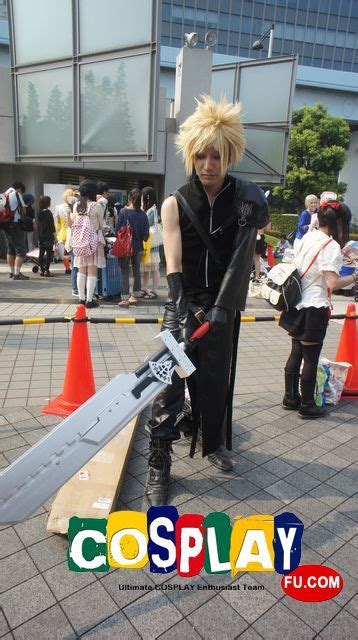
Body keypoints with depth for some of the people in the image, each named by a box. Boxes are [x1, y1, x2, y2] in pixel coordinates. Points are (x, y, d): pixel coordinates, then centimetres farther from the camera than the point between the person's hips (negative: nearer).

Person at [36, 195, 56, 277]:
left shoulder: (39, 213, 8)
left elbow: (37, 224, 13)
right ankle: (47, 270, -4)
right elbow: (52, 225, -13)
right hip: (48, 236, -7)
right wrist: (54, 233, -5)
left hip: (40, 236, 7)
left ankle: (42, 270, 15)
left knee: (41, 253, 10)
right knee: (49, 253, -2)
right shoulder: (48, 213, -11)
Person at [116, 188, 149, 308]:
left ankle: (125, 299, 3)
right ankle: (135, 296, 23)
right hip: (138, 247, 3)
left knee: (124, 272, 3)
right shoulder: (143, 214, -3)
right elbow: (146, 234, -1)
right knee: (136, 271, 15)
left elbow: (117, 230, -10)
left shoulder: (124, 212, -12)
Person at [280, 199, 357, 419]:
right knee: (311, 358, 4)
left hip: (298, 305, 8)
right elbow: (333, 283, -21)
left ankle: (290, 397, 29)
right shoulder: (331, 246, -15)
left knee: (296, 353, 17)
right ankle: (307, 405, 18)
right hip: (315, 308, -8)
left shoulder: (307, 238, 8)